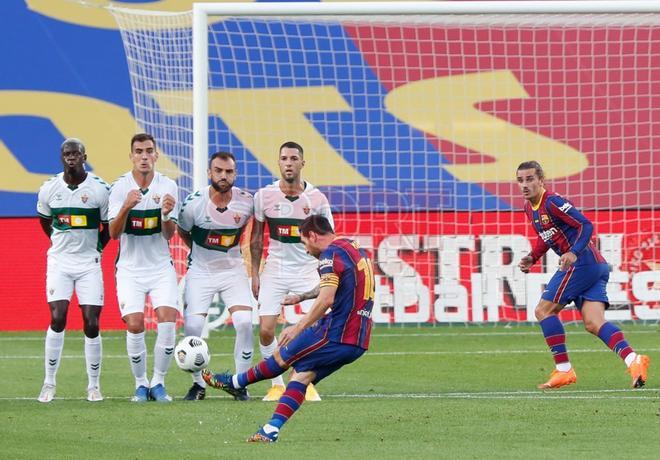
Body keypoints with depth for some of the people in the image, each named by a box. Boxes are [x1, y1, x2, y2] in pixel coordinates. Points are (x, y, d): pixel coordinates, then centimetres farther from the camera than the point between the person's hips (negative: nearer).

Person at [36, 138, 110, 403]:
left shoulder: (100, 189, -7)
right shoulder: (49, 189, -1)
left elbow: (108, 227, 6)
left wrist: (94, 250, 7)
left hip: (89, 264, -1)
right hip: (59, 261, 1)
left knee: (92, 324, -3)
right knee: (57, 319, -12)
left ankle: (94, 385, 9)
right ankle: (49, 383, -3)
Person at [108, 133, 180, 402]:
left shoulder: (167, 186, -3)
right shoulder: (120, 188, -5)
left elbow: (169, 234, -3)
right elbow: (113, 233, -11)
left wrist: (166, 214, -24)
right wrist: (126, 207, -29)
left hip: (161, 266, 1)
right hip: (130, 267, -1)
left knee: (168, 321, -16)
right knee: (135, 324, -14)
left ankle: (158, 382, -2)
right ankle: (140, 383, 4)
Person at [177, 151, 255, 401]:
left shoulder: (246, 202, -11)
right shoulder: (194, 203, -16)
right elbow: (182, 231, 4)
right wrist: (202, 253, 7)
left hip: (233, 270, 1)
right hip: (200, 272, -1)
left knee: (244, 322, -16)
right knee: (192, 326, -13)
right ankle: (198, 383, 6)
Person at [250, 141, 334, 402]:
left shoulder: (316, 199, -5)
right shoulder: (264, 196, -2)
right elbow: (256, 239, 7)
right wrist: (254, 275, 3)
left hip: (308, 270, -1)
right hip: (274, 270, 1)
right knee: (266, 330, -8)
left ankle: (308, 384, 5)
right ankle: (277, 385, 9)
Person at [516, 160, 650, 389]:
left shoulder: (552, 202, -13)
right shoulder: (529, 207, 16)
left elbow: (586, 225, -18)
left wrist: (574, 253, -32)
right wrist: (532, 258, 14)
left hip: (582, 262, -9)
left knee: (544, 310, -4)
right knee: (593, 323, -4)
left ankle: (563, 369, -5)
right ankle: (633, 360, -20)